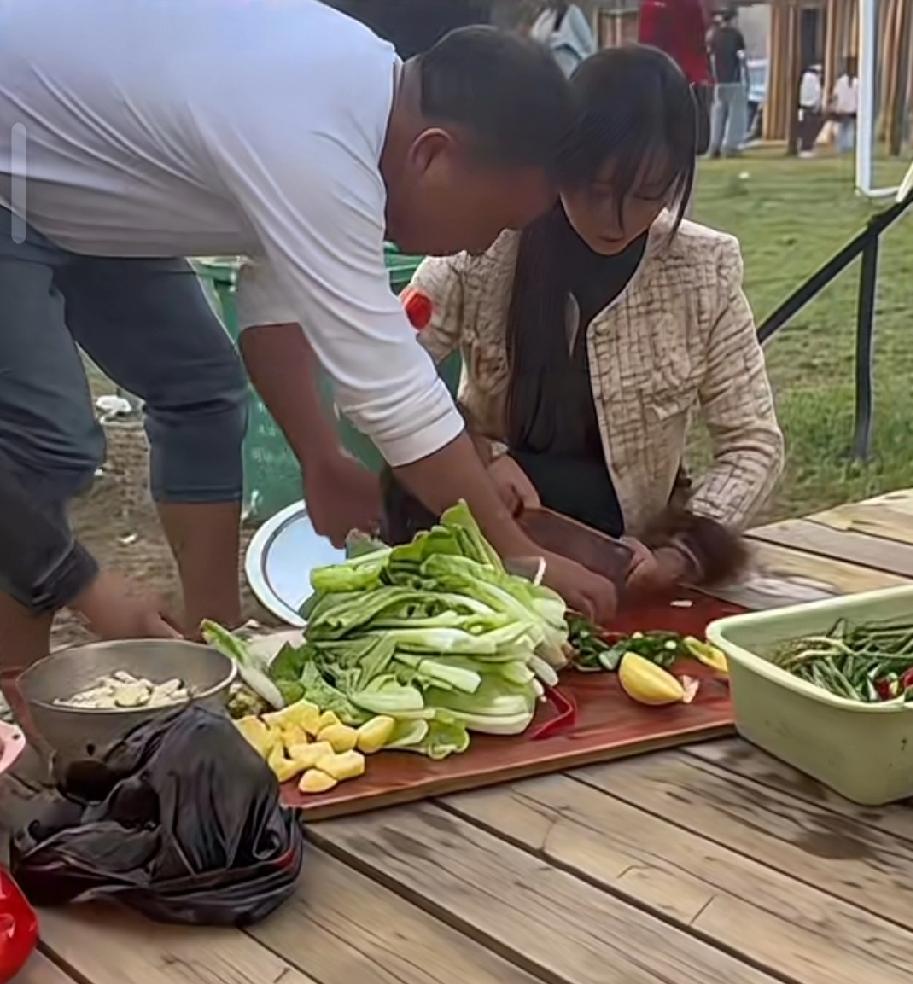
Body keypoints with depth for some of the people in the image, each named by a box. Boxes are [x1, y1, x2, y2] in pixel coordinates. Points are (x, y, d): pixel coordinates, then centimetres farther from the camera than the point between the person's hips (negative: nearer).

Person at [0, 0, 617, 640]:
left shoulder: (360, 90, -7)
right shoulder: (308, 144, -37)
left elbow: (278, 289, 1)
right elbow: (391, 390, -35)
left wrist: (324, 463, -2)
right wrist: (516, 556, -26)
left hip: (71, 193, 9)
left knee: (200, 393, 6)